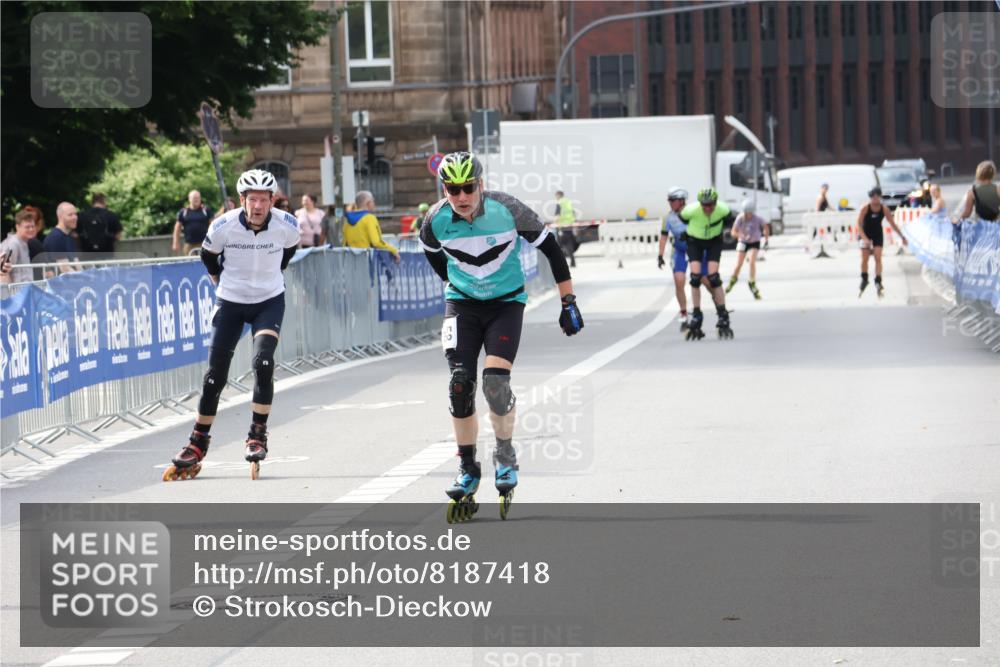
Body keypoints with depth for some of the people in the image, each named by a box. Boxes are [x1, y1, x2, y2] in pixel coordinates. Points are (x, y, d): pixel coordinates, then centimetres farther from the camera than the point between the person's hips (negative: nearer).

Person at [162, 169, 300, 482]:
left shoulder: (287, 225, -17)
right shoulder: (223, 226, -21)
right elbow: (207, 255, 2)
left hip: (269, 302, 0)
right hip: (230, 303, 0)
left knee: (263, 363, -23)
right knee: (215, 374, 0)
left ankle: (258, 435, -9)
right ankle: (198, 442, 15)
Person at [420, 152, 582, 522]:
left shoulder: (507, 210, -21)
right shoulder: (437, 219, -15)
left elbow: (551, 250, -10)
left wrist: (568, 303, -8)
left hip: (506, 302, -2)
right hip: (462, 303, 2)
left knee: (495, 380, -20)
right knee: (460, 383, -12)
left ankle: (506, 455, 4)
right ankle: (467, 468, 5)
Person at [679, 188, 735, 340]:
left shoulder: (722, 210, -27)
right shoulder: (691, 210, -31)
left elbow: (729, 220, -3)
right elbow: (681, 219, -8)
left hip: (714, 241, 0)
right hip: (695, 241, 0)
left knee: (713, 278, -13)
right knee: (695, 277, -13)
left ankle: (723, 318, -5)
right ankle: (696, 318, -3)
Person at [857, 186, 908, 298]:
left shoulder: (884, 209, -12)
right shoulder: (865, 208, -20)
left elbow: (892, 224, -1)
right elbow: (859, 225, -21)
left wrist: (902, 236, 1)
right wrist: (865, 239, -33)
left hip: (878, 235, 1)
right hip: (865, 234, -1)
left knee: (878, 258, -10)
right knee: (864, 259, 1)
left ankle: (878, 282, -11)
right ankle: (864, 280, 21)